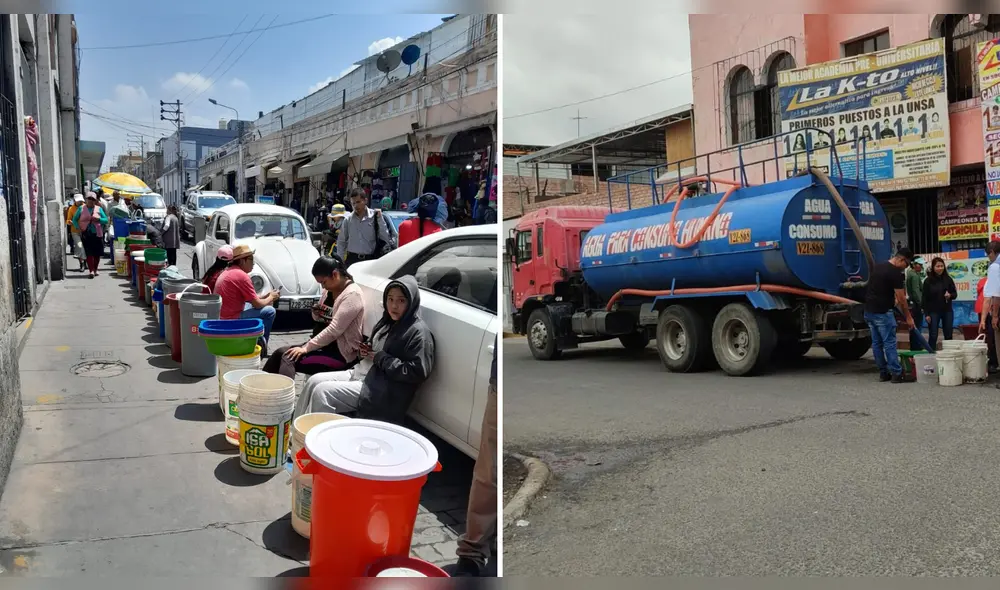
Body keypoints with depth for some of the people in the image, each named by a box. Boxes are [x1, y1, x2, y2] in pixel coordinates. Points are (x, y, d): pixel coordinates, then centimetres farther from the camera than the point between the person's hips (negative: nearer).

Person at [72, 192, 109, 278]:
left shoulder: (99, 209, 9)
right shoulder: (81, 208, 7)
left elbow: (106, 220, 6)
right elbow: (74, 219, 10)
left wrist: (98, 219, -13)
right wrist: (78, 228, -5)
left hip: (97, 234, 1)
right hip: (86, 234, -1)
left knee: (97, 253, 4)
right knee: (89, 253, -9)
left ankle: (95, 269, 21)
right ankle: (91, 270, -11)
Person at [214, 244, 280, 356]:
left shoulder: (228, 272, 13)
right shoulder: (242, 275, -17)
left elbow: (250, 299, 20)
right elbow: (257, 304, -12)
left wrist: (266, 297, 12)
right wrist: (271, 298, 6)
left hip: (219, 317, 10)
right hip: (230, 319, -10)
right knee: (269, 311, -5)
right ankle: (260, 344, 8)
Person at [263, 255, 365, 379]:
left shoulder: (353, 294, -18)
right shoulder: (328, 290, 9)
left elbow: (334, 330, -23)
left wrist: (306, 348, -21)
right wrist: (317, 314, -2)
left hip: (341, 353, -9)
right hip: (325, 344, 9)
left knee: (290, 358, -21)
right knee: (281, 353, -6)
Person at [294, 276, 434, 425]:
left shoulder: (418, 332, -15)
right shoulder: (387, 322, 13)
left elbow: (419, 372, -23)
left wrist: (381, 358, -17)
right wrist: (364, 350, 4)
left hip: (382, 390, -9)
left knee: (322, 392, -18)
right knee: (314, 381, -1)